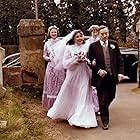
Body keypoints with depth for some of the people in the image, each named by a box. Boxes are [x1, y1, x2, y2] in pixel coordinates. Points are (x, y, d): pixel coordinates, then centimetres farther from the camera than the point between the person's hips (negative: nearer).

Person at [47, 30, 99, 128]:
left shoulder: (86, 48, 2)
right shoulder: (69, 48, -1)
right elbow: (65, 64, -5)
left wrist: (85, 59, -14)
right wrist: (75, 59, -16)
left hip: (84, 76, 0)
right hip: (72, 76, 0)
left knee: (83, 97, 1)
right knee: (69, 97, 12)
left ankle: (82, 118, 10)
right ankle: (65, 113, 35)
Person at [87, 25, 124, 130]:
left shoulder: (114, 44, 3)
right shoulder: (93, 46, -4)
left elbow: (120, 59, 6)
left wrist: (120, 72, -4)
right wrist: (98, 70, -14)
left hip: (112, 76, 3)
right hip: (101, 77, -3)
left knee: (111, 97, 16)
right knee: (103, 100, 2)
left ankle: (102, 109, 46)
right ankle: (105, 122, 16)